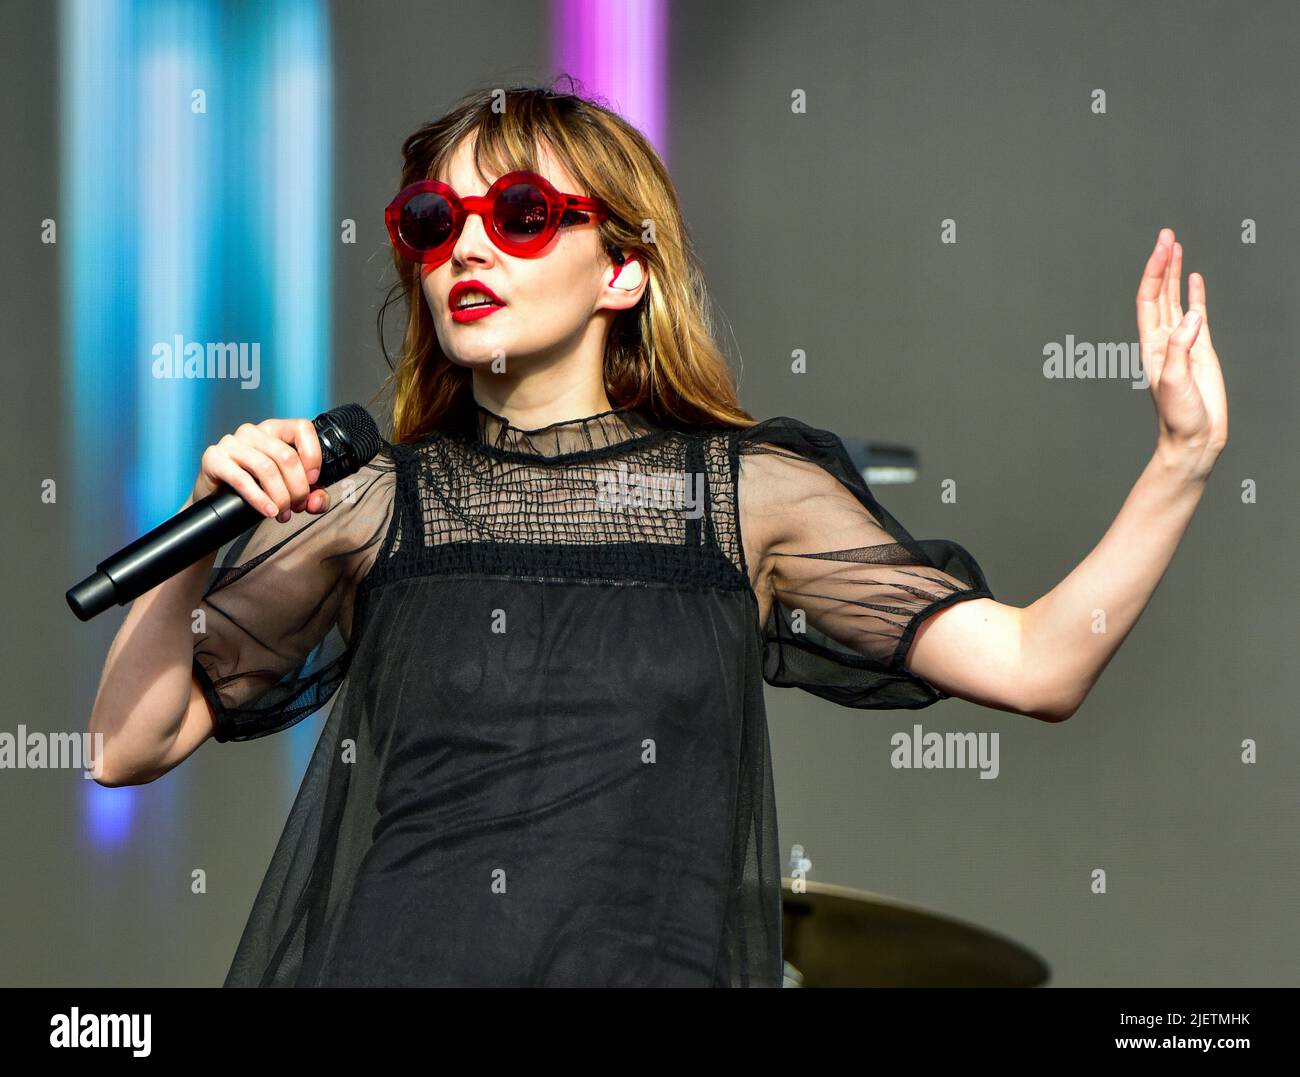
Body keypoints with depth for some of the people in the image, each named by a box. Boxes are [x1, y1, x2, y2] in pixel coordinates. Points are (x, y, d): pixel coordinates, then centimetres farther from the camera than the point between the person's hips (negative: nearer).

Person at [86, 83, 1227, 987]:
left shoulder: (748, 492, 7)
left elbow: (1038, 664, 1)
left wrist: (1183, 460, -8)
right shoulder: (368, 502, 8)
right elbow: (131, 744, 6)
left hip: (650, 960, 1)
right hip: (381, 960, -1)